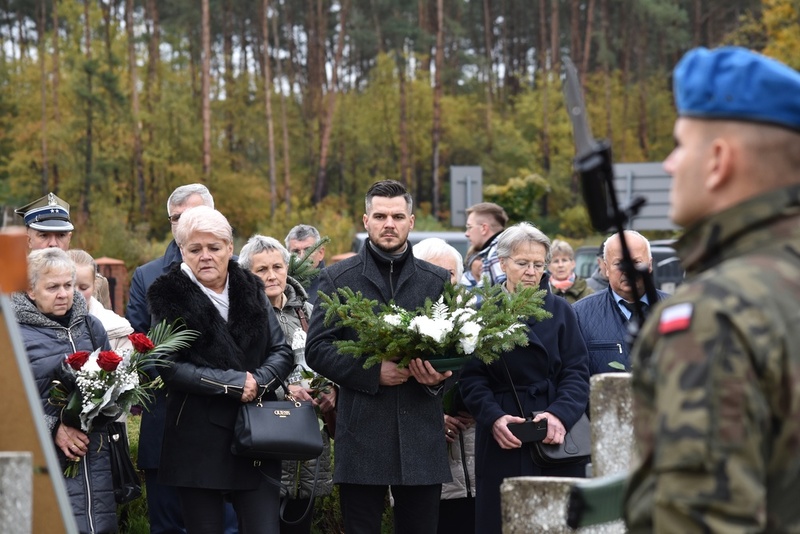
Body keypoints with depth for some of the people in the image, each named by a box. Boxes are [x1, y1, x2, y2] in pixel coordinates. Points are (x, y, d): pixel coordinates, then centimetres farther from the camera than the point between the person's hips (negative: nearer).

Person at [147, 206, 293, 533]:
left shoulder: (251, 291, 10)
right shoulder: (169, 297, -2)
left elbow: (282, 353, 7)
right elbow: (170, 368, -9)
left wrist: (259, 382, -14)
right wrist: (234, 383, -15)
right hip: (197, 442, -3)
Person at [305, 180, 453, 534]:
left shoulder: (437, 280, 11)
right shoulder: (338, 278, 5)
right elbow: (316, 349, -1)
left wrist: (438, 376, -11)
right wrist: (373, 372, -13)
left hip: (421, 435, 2)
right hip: (363, 434, -2)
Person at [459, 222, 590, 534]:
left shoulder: (560, 311, 10)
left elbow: (576, 371, 3)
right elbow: (472, 378, 0)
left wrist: (560, 414, -15)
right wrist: (493, 417, -17)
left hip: (558, 441, 1)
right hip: (503, 442, -1)